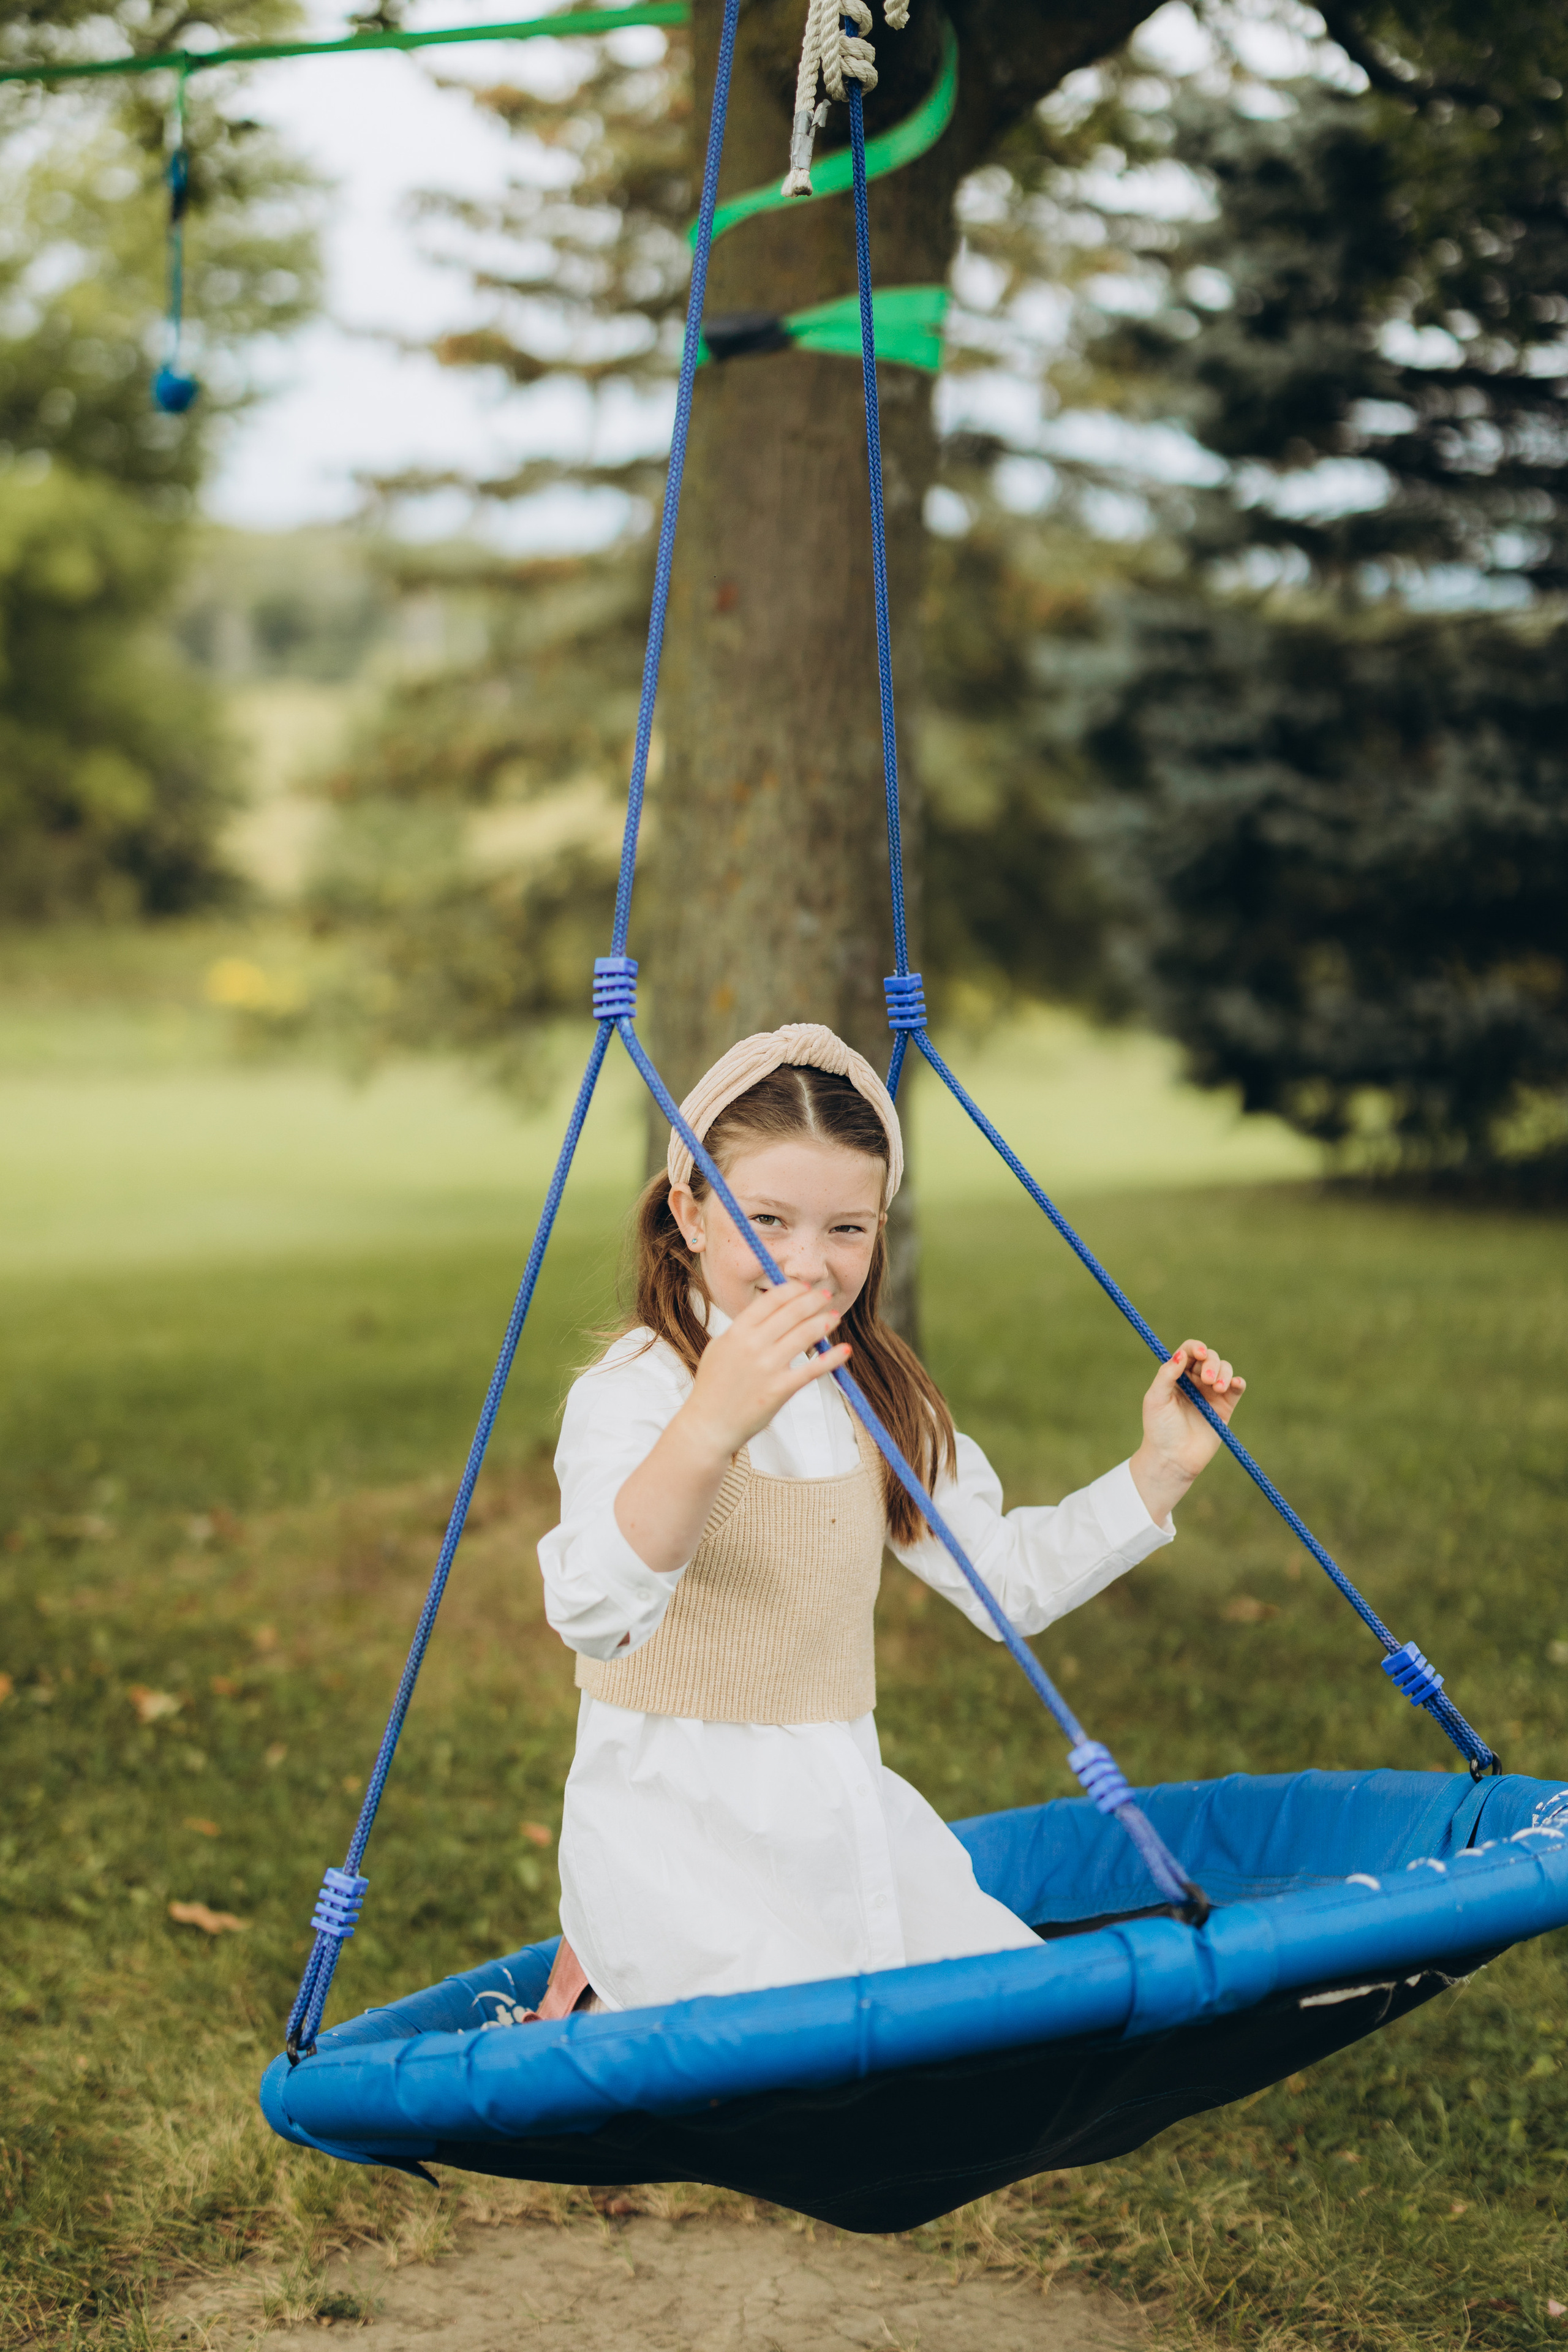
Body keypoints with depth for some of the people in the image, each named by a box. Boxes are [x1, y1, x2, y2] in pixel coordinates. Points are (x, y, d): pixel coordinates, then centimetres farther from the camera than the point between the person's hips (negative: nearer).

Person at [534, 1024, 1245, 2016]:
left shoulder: (881, 1398, 10)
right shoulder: (635, 1391, -16)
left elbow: (1006, 1579, 16)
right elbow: (594, 1614, -36)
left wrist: (1161, 1471, 3)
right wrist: (708, 1429, -53)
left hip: (845, 1814, 7)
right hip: (676, 1822, -7)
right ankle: (617, 2003, 3)